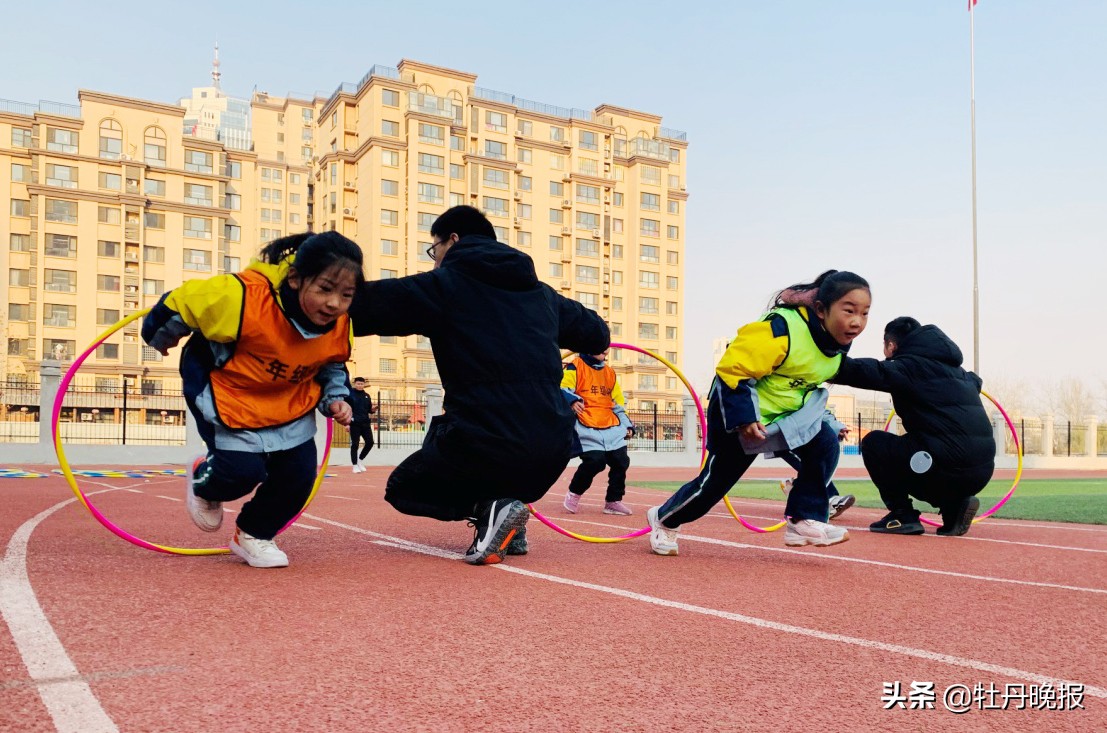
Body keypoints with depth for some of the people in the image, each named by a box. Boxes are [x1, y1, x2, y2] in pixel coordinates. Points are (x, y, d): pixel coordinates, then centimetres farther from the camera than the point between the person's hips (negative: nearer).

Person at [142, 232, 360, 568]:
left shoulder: (339, 325, -17)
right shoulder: (244, 298, -36)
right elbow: (184, 300, -19)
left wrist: (334, 398, -10)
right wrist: (159, 336, 0)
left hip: (290, 403, 5)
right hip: (228, 395, -5)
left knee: (299, 473, -3)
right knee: (244, 470, -15)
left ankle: (255, 534, 25)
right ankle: (203, 484, 25)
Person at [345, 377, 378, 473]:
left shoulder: (367, 396, 13)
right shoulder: (350, 395, -2)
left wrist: (374, 409, -5)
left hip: (366, 423, 5)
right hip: (355, 423, -5)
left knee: (370, 442, 2)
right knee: (355, 444, -1)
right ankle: (355, 465, 8)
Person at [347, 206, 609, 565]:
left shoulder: (444, 284, 0)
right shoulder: (540, 292, 15)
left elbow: (363, 304, -3)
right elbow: (599, 335, 26)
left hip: (485, 446, -6)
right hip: (553, 452, 6)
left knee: (403, 489, 23)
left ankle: (489, 508, -4)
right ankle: (508, 519, 15)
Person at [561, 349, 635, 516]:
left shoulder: (610, 372, 20)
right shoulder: (576, 367, 0)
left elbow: (618, 402, 23)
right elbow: (563, 390, -10)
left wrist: (627, 424, 15)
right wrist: (572, 401, -31)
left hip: (612, 427, 7)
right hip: (587, 427, -6)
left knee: (621, 462, -1)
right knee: (594, 461, -19)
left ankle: (613, 501, 16)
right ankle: (574, 493, 5)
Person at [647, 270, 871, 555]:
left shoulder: (839, 341, -5)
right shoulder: (782, 329, -33)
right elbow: (733, 369, -30)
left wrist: (826, 421, 17)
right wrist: (743, 416, -33)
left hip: (789, 412, 7)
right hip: (738, 413, -7)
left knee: (826, 444, -15)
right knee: (716, 480, 2)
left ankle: (804, 520, -5)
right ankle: (664, 520, 27)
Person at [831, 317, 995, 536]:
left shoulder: (910, 364, -4)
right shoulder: (954, 369, 21)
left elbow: (875, 372, -23)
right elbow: (975, 380, 43)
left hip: (949, 466, -8)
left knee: (874, 443, 7)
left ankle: (903, 515, 4)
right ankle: (954, 504, 12)